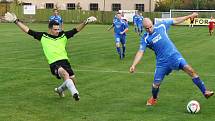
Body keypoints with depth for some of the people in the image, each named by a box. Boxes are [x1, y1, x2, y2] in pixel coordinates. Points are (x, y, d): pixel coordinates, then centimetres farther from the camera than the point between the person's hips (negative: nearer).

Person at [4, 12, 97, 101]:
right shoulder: (43, 36, 7)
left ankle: (59, 90, 30)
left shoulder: (63, 35, 12)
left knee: (72, 80, -3)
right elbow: (28, 31, 7)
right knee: (64, 73, -33)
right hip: (54, 63, -4)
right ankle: (75, 93, -40)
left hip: (64, 61, 4)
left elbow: (76, 30, 10)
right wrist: (16, 21, 3)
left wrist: (85, 22, -3)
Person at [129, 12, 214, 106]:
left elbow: (176, 21, 10)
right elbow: (140, 52, -10)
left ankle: (205, 92, -13)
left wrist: (190, 16, 14)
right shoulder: (145, 38, -5)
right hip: (162, 61, 0)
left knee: (190, 70, -18)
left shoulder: (161, 26, -2)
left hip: (174, 55, 0)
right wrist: (133, 65, -22)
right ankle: (154, 98, 34)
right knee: (156, 83, 0)